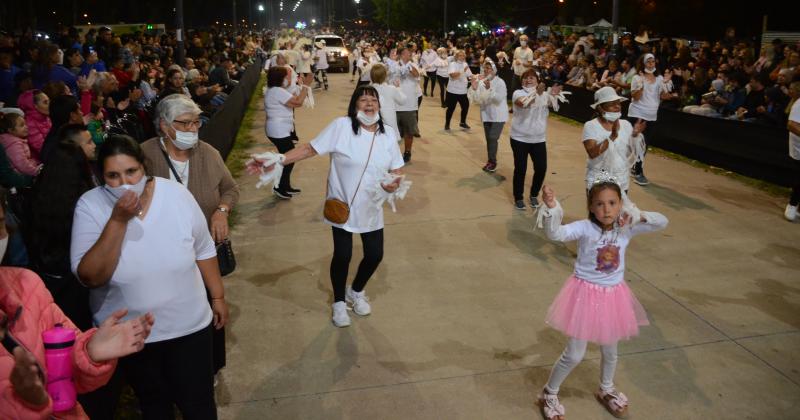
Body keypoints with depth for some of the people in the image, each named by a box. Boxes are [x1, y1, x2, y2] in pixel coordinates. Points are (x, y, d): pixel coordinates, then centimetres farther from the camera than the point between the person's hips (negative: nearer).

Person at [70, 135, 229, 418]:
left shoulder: (176, 194, -13)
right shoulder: (90, 206, -15)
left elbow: (203, 250, 0)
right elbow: (90, 277, -23)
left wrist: (218, 297, 5)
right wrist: (118, 220, -30)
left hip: (188, 324, 0)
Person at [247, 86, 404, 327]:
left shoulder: (387, 134, -2)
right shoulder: (341, 127, -15)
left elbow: (397, 169, 6)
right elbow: (309, 149, -15)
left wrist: (395, 183, -17)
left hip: (371, 209, 4)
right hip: (342, 207, -4)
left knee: (375, 255, 10)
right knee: (342, 255, 4)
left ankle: (356, 291, 42)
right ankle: (339, 302, 32)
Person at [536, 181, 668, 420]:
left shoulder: (626, 228, -8)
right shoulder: (585, 228, -20)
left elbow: (662, 223, -7)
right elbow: (555, 234, -35)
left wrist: (639, 216, -25)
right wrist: (552, 208, -52)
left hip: (613, 296, 4)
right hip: (586, 294, -4)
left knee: (610, 351, 24)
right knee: (574, 355, 4)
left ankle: (606, 390, 52)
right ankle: (549, 394, 27)